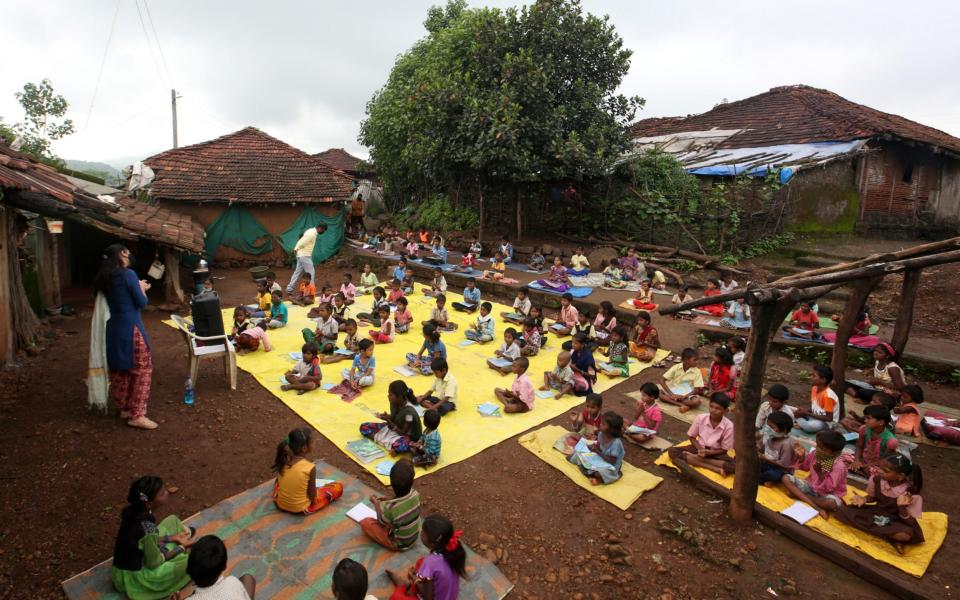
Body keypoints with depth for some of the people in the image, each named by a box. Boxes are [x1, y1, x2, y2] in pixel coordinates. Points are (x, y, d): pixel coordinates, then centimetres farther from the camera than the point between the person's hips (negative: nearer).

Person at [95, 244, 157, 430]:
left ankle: (124, 408, 29)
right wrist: (141, 288, 6)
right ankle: (137, 415, 0)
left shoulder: (104, 278, 9)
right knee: (142, 369, -1)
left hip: (114, 328, 8)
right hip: (131, 328, -8)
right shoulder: (128, 274, -14)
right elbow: (142, 302, -11)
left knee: (120, 369, 17)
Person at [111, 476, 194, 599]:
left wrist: (173, 538, 1)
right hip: (132, 577, -8)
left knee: (172, 521, 10)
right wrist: (182, 547, -7)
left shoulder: (134, 511, -14)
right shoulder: (147, 528, -37)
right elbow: (154, 563, -20)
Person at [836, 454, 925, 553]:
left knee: (906, 535, -39)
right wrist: (864, 499, -16)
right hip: (876, 514, 6)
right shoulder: (876, 479, -13)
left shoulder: (911, 494, -23)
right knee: (843, 510, -15)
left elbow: (910, 522, -19)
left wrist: (902, 508, -39)